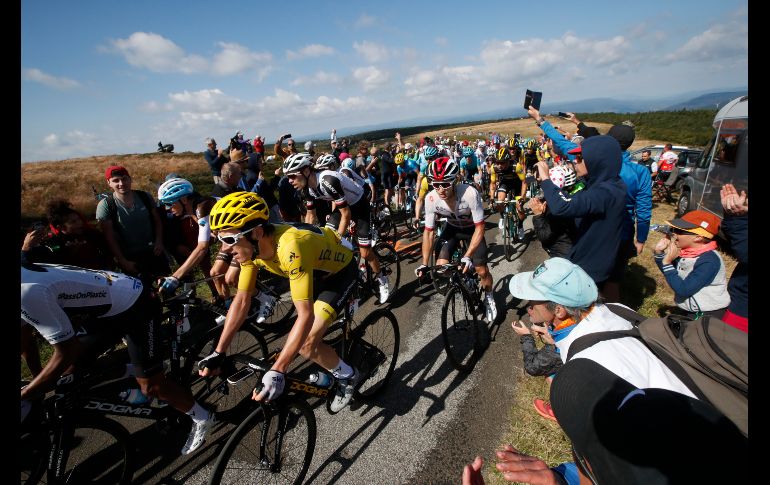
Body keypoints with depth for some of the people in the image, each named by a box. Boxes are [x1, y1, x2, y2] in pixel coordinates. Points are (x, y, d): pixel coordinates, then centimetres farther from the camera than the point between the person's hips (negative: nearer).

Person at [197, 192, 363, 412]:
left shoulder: (290, 248, -42)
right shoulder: (250, 247, -17)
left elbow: (305, 314, -41)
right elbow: (242, 300, -9)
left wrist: (277, 372, -42)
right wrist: (218, 353, -9)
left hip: (340, 271, -7)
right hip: (317, 272, 7)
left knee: (307, 344, -13)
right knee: (297, 340, 13)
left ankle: (348, 376, 13)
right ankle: (328, 369, 39)